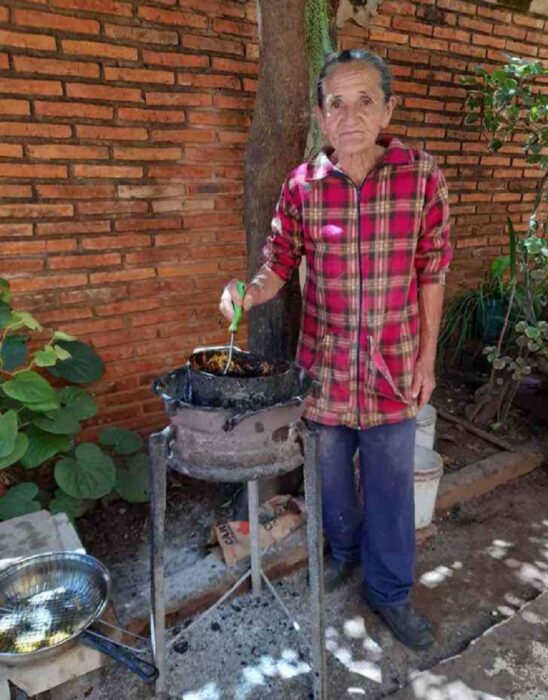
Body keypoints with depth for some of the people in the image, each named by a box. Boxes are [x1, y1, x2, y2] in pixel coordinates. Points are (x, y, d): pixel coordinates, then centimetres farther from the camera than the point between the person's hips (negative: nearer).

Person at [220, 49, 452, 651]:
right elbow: (281, 261, 2)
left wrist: (426, 359, -1)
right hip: (325, 362, 1)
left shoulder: (422, 175, -8)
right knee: (330, 472, 19)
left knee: (391, 482, 12)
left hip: (394, 365, -1)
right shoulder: (302, 185, -6)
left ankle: (389, 590, 37)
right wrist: (252, 292, -21)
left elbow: (432, 271, -2)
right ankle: (345, 548, 50)